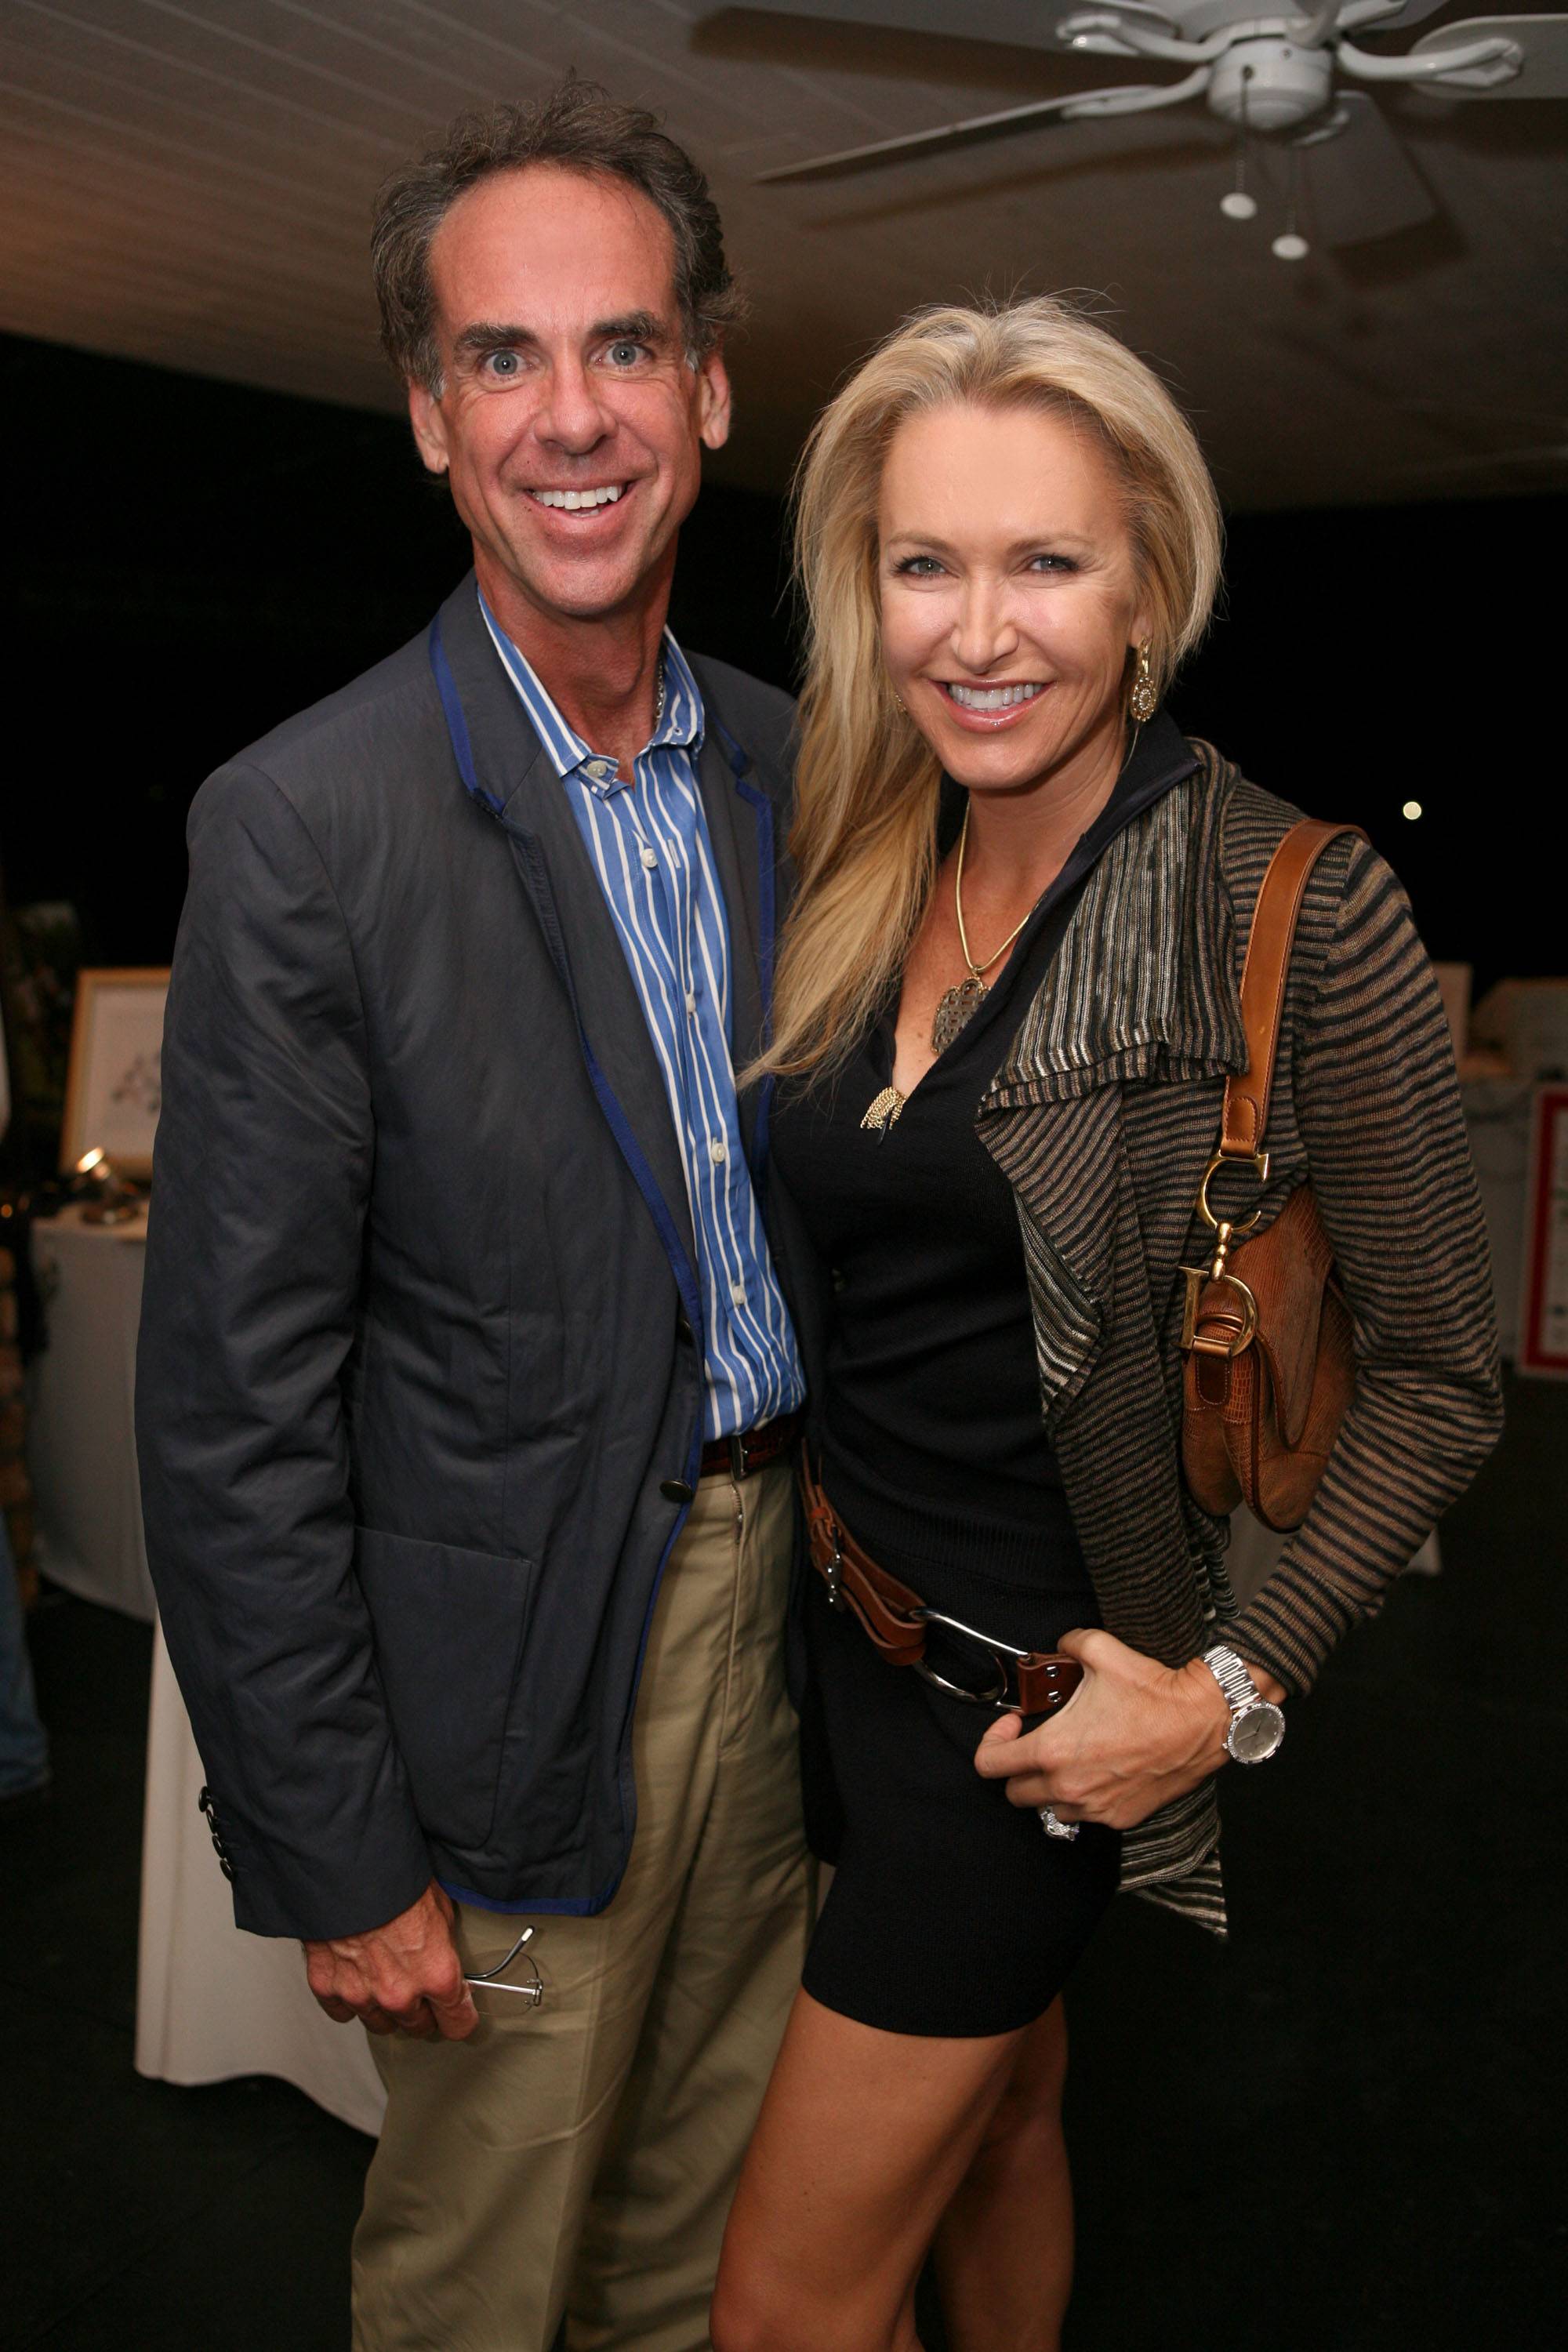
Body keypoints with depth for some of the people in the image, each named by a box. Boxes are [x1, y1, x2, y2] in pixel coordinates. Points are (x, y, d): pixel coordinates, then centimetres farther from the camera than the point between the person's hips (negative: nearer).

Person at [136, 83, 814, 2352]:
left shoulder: (788, 763, 2)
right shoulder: (308, 827, -18)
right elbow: (231, 1413, -16)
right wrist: (336, 1860, -13)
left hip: (777, 1581, 6)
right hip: (523, 1684, -5)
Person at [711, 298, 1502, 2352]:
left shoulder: (1298, 913, -19)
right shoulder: (866, 874, 0)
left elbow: (1441, 1377, -12)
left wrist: (1235, 1687, -18)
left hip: (1043, 1691, -6)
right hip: (859, 1624, 6)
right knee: (997, 2115, 28)